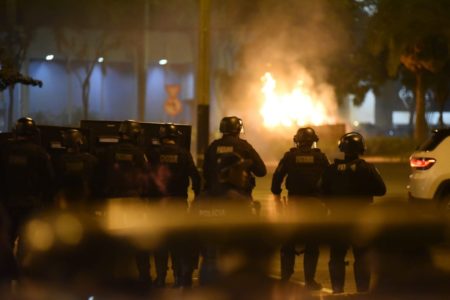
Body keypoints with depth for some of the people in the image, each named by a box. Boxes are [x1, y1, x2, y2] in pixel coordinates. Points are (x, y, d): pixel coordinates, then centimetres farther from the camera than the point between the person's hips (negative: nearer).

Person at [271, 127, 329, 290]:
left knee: (288, 242, 9)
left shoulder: (289, 156, 1)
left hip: (294, 201, 1)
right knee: (312, 243, 4)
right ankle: (309, 280, 3)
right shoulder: (320, 157, 1)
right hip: (314, 202, -1)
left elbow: (277, 176, -2)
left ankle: (285, 277, 10)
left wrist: (276, 195, 9)